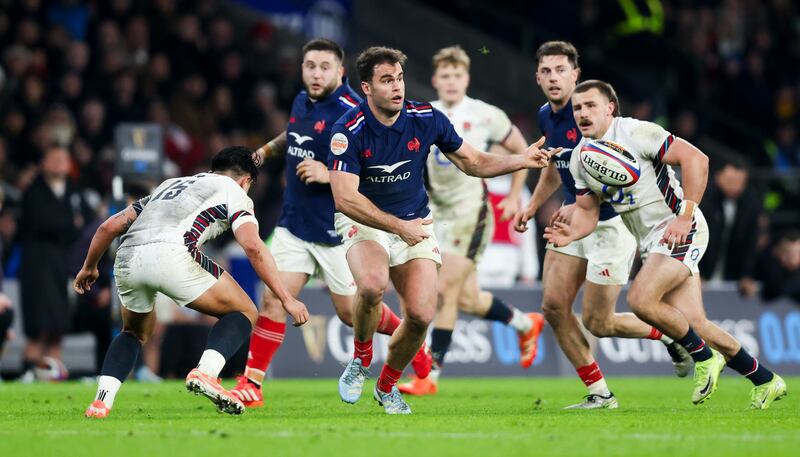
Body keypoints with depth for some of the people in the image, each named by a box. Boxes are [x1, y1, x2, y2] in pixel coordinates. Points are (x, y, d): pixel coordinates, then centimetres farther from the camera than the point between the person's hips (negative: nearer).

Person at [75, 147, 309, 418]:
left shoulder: (170, 184, 37)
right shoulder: (234, 192, 19)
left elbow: (110, 226, 34)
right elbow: (252, 246, 2)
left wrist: (89, 268, 48)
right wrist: (287, 299, 2)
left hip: (126, 258, 6)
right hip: (171, 254, -6)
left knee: (135, 333, 32)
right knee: (243, 312, 12)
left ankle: (102, 401, 11)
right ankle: (205, 373, -13)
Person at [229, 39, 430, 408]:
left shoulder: (350, 112, -18)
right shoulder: (301, 102, 6)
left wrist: (330, 174, -29)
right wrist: (267, 149, 20)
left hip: (336, 231, -6)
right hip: (294, 224, 6)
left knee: (352, 312, 7)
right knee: (273, 301, -7)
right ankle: (251, 386, -6)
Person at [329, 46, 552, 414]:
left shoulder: (426, 119, -8)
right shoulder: (349, 131, -19)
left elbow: (473, 162, 4)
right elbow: (345, 198, -23)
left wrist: (522, 160, -12)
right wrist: (398, 226, -31)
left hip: (415, 224, 3)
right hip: (364, 222, -3)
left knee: (421, 314, -11)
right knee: (372, 285, -35)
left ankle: (388, 385, 17)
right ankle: (360, 360, -6)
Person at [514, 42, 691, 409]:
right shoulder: (546, 116, 7)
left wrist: (580, 205, -31)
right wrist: (531, 208, 20)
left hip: (611, 222, -8)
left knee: (597, 322, -4)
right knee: (554, 306, -3)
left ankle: (673, 335, 20)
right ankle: (599, 393, 7)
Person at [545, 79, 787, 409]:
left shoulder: (636, 132, -15)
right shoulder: (579, 158, 8)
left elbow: (696, 159, -19)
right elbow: (587, 211, 15)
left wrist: (686, 215, -24)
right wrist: (571, 233, -8)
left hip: (680, 230, -7)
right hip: (650, 242, 7)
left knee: (641, 299, -24)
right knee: (694, 323, 0)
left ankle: (704, 357, -3)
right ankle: (766, 382, 15)